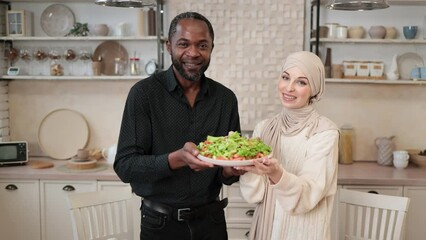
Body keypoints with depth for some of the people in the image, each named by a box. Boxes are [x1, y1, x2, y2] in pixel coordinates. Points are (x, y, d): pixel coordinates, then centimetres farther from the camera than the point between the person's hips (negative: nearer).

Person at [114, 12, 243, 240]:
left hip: (211, 220, 3)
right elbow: (124, 166, -16)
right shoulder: (144, 93, -12)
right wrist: (177, 159, -31)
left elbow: (227, 172, 4)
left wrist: (230, 170, -19)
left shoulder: (226, 98, -2)